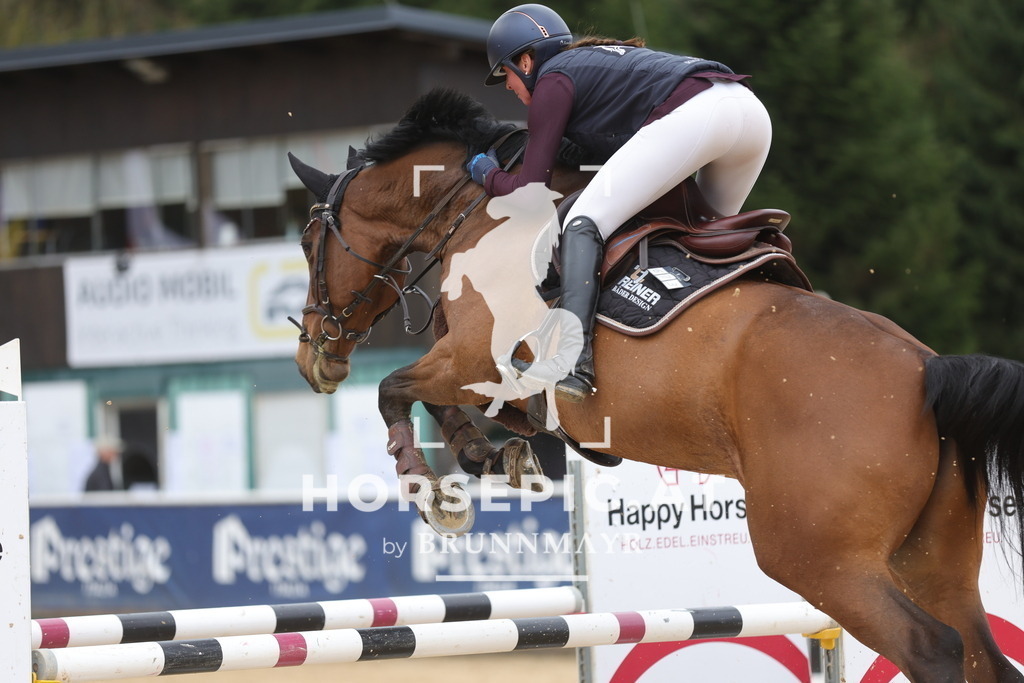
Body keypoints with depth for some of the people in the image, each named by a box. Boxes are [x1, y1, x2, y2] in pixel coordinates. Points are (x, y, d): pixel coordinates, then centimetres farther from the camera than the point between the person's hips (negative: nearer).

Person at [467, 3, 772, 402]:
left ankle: (573, 365, -24)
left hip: (693, 114, -9)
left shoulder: (553, 79, 13)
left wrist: (488, 175, 28)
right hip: (752, 111, 9)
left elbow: (529, 192, 10)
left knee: (583, 223, -7)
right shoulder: (603, 57, 37)